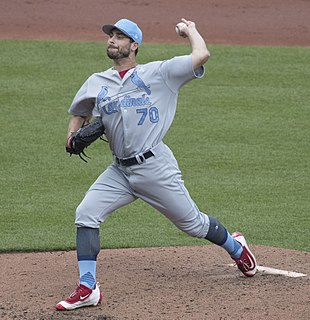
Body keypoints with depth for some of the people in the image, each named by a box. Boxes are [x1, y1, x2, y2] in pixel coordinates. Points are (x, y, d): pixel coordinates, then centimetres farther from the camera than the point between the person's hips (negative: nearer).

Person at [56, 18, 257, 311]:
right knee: (85, 214, -14)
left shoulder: (157, 72, -3)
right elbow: (79, 112, 26)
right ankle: (87, 289, -14)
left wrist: (190, 30, 6)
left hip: (155, 166, -4)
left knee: (192, 223, 6)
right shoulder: (96, 83, 11)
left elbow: (202, 55, -11)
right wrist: (73, 134, 6)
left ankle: (235, 247, 37)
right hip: (120, 171, 4)